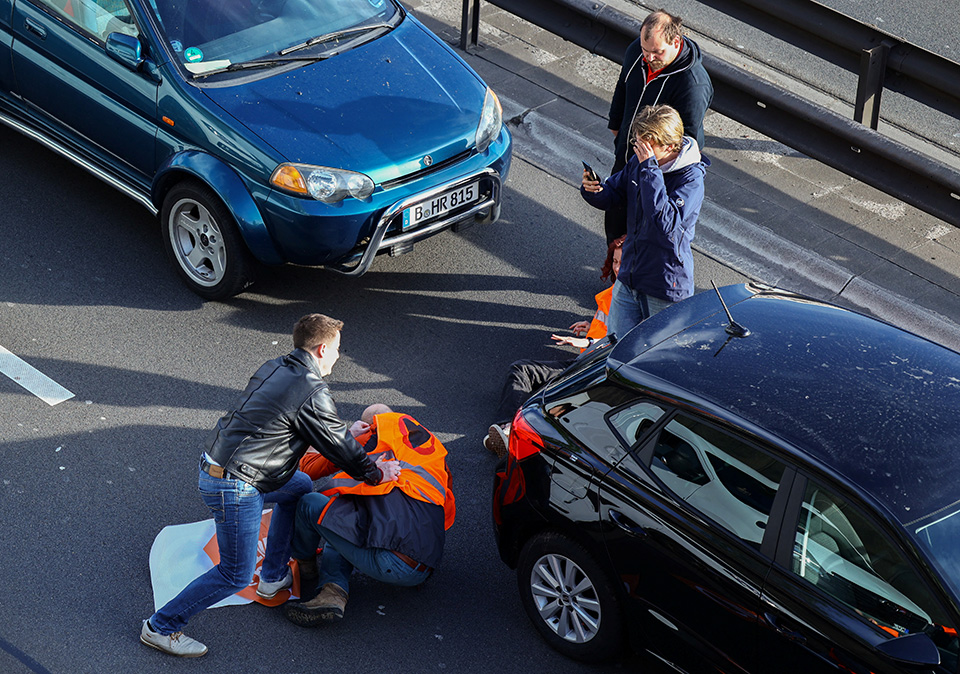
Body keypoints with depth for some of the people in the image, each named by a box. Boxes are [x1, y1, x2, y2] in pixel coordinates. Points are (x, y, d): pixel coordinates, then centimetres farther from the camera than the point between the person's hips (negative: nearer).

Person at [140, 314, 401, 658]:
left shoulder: (273, 368, 8)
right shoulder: (313, 394, -17)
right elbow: (341, 449, -6)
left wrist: (347, 432, 33)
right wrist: (377, 473, 11)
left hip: (214, 468, 10)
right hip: (234, 490, -10)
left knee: (300, 487, 28)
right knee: (235, 575, 2)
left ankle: (273, 576, 34)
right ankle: (161, 626, 10)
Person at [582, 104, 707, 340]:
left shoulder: (691, 178, -22)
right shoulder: (638, 161, -2)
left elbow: (665, 223, -35)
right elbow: (612, 196, 11)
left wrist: (649, 169, -33)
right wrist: (593, 190, -13)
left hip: (666, 287, -6)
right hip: (629, 277, 6)